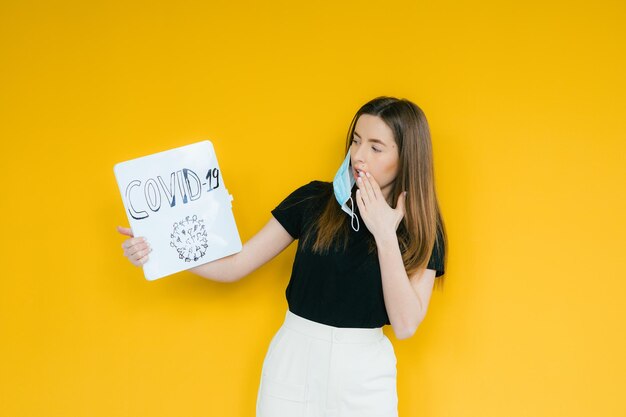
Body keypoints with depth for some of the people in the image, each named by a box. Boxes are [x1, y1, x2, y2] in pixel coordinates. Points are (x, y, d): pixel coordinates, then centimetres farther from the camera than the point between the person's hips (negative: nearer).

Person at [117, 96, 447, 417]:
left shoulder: (421, 232, -5)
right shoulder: (314, 200, -4)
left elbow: (405, 326, -14)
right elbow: (235, 266, -4)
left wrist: (386, 236, -20)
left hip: (363, 373, -1)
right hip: (293, 361, 1)